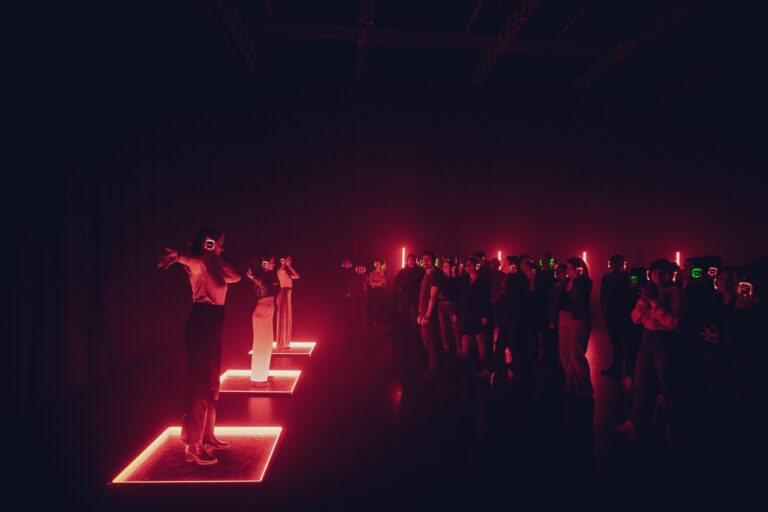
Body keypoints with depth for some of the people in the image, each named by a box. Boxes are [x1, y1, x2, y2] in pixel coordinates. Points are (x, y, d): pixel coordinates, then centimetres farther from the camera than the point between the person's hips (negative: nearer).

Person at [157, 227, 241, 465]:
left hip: (213, 323, 10)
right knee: (199, 384, -7)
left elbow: (234, 276, 15)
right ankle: (193, 446, 0)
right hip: (201, 323, -10)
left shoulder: (214, 264, 16)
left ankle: (207, 436, 27)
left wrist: (218, 259, 9)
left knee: (211, 385, 16)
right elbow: (191, 261, -35)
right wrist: (178, 257, -58)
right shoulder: (199, 263, -12)